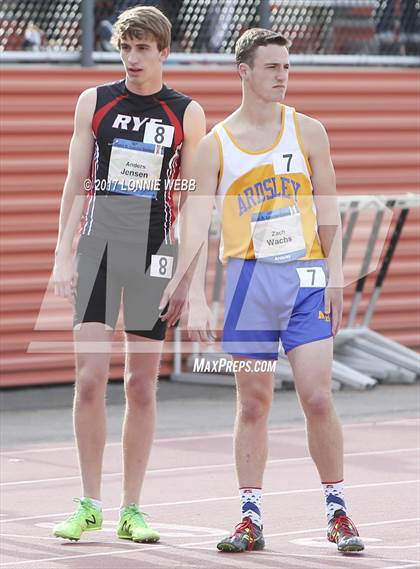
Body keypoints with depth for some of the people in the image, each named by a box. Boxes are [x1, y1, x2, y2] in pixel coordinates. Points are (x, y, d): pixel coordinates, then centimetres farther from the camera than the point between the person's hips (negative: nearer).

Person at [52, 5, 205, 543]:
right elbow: (76, 183, 7)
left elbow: (192, 198, 7)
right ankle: (89, 504, 2)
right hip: (98, 241, 0)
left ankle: (130, 511, 10)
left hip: (156, 247, 0)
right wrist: (64, 253, -1)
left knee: (141, 384, 3)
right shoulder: (94, 102, 7)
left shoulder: (187, 114, 5)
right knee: (89, 376, -8)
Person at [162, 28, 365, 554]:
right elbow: (196, 223, 0)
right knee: (253, 403, 3)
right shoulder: (214, 144, 3)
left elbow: (327, 210, 7)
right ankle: (250, 519, 10)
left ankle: (337, 512, 6)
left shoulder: (308, 131, 5)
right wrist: (180, 289, -10)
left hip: (306, 276, 0)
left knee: (318, 398, -6)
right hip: (247, 275, 0)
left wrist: (334, 275, -1)